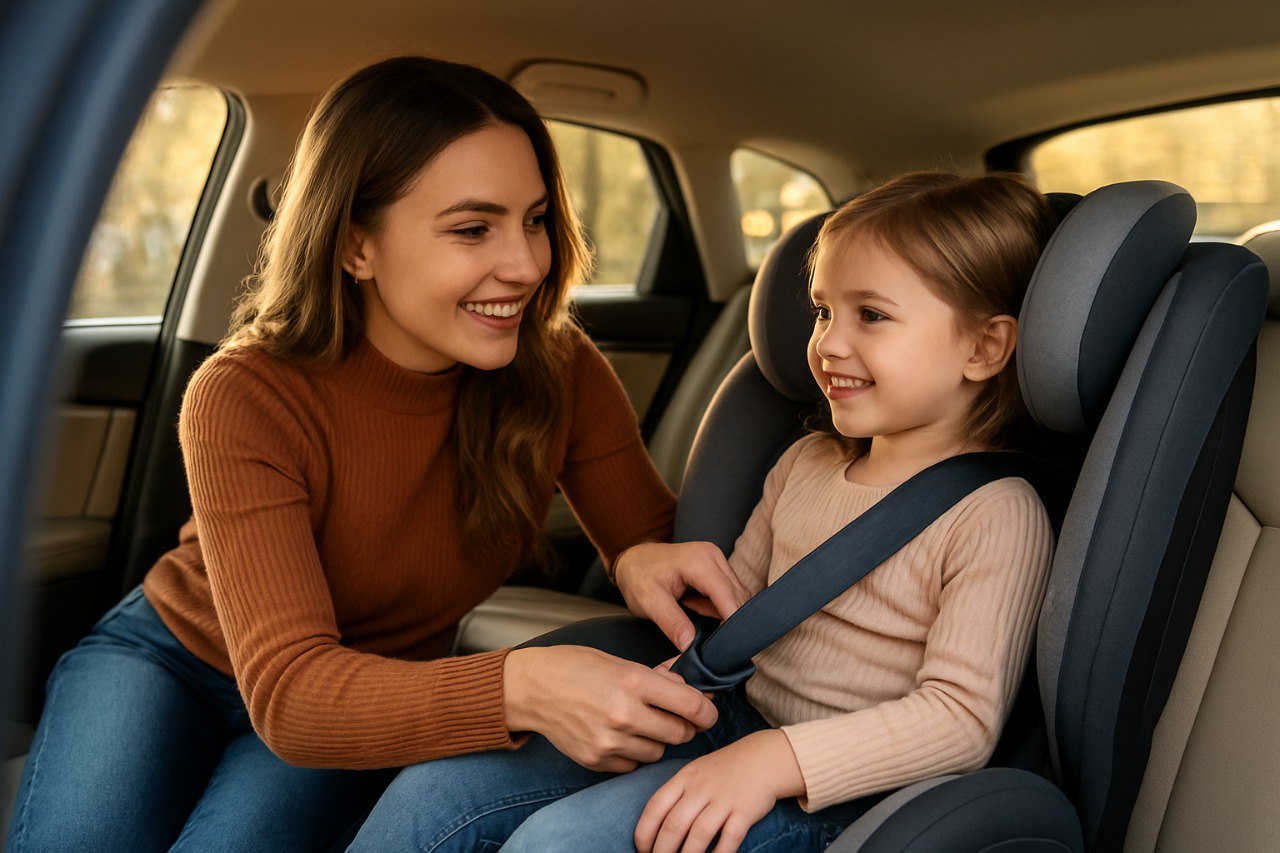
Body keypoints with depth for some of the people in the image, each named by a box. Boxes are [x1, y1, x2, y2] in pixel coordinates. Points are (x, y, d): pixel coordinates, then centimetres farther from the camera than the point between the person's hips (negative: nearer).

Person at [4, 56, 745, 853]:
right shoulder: (245, 399, -29)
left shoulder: (561, 375, -19)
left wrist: (649, 562, -34)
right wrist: (518, 688, -55)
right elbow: (289, 690, -37)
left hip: (382, 701, 1)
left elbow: (653, 533, -7)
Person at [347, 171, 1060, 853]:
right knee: (434, 794, -6)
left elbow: (962, 717, -19)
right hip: (728, 722, 7)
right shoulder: (805, 464, 11)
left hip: (834, 785, -7)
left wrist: (775, 760, -28)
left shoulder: (998, 516, -13)